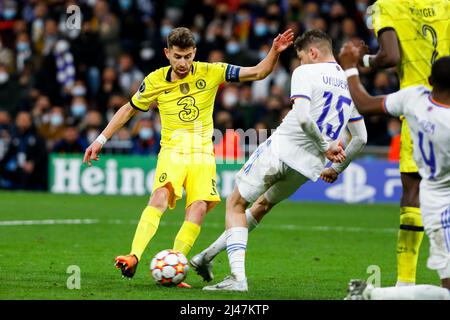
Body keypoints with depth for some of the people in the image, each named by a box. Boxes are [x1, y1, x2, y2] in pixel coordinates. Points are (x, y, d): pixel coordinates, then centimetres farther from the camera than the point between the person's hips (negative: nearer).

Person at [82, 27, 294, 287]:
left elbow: (258, 72, -1)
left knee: (199, 207, -19)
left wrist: (275, 52, -18)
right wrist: (101, 140, 13)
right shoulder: (155, 81, -1)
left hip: (202, 152, 1)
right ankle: (133, 258, -36)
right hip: (172, 151, -1)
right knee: (160, 197, -27)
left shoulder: (211, 73, -2)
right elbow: (129, 110, 15)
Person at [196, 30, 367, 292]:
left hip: (280, 149, -7)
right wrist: (336, 169, 25)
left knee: (236, 204, 8)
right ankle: (209, 256, 34)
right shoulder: (350, 84, 13)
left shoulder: (306, 73, -6)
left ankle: (238, 277, -8)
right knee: (263, 204, 28)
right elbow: (361, 138, 16)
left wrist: (325, 146, -13)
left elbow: (303, 117, -23)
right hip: (309, 166, 7)